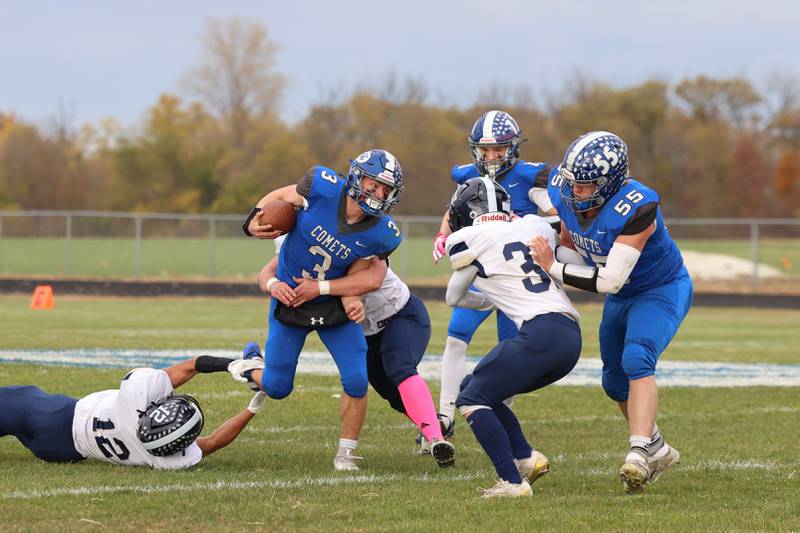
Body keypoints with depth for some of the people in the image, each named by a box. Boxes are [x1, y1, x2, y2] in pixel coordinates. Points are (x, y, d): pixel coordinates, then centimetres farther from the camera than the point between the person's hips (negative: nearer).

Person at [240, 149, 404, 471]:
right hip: (289, 301, -1)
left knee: (356, 381, -11)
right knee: (277, 388, 7)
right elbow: (281, 197, -5)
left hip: (333, 306, 1)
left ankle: (346, 454, 9)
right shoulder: (323, 187, -23)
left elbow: (357, 275, -9)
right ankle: (252, 364, 44)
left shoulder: (381, 234, -19)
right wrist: (254, 221, -19)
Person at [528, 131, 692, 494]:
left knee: (636, 360, -31)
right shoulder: (565, 194, -17)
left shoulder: (638, 208, -37)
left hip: (661, 291, -8)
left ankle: (640, 452, -36)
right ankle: (657, 450, 36)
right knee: (615, 382, 16)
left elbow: (609, 281, -36)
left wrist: (554, 268, -31)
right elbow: (572, 249, 0)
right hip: (620, 298, 8)